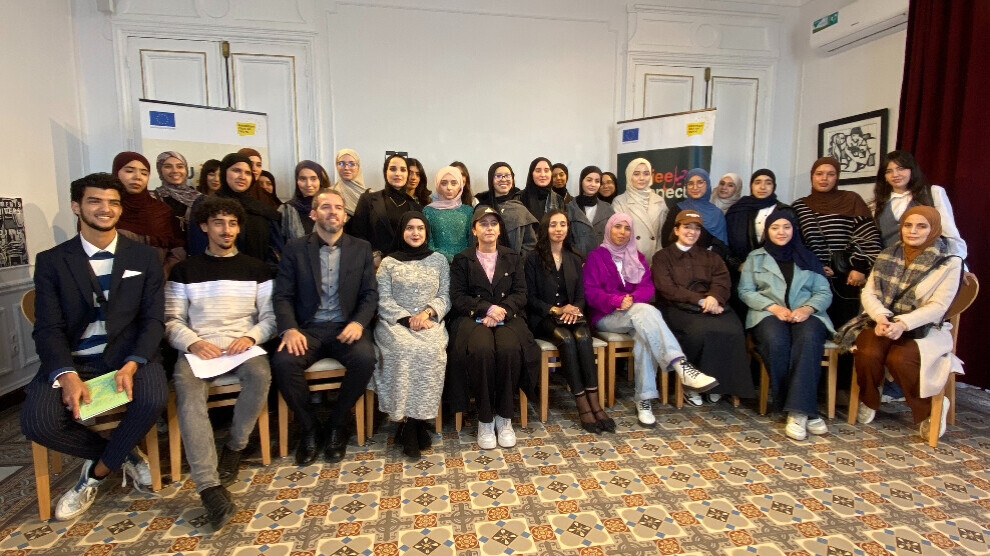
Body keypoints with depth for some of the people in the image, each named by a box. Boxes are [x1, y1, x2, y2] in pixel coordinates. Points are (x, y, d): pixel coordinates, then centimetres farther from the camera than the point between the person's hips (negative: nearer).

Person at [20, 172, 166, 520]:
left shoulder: (144, 258, 7)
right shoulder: (52, 261, 6)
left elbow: (153, 319, 1)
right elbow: (48, 328, -1)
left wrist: (132, 365, -17)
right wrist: (67, 375, -20)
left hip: (129, 355, -1)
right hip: (72, 360, 1)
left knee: (153, 399, -30)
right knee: (37, 421, -24)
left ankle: (97, 472, -1)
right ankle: (122, 454, 4)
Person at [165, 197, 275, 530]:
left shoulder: (256, 269, 16)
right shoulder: (185, 270, 17)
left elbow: (270, 316, 8)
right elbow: (172, 320, 8)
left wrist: (251, 337, -12)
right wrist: (193, 342, -12)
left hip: (243, 345, 0)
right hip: (198, 347, 0)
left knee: (260, 374, -34)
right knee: (187, 389, -32)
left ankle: (234, 447, -8)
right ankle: (209, 486, -36)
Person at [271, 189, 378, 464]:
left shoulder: (361, 248, 10)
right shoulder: (295, 249, 8)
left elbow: (370, 294, 6)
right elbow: (282, 296, 2)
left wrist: (358, 323, -13)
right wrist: (289, 329, -17)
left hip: (345, 327, 0)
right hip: (308, 328, 0)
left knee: (365, 358, -30)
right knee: (283, 362, -29)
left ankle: (337, 425, -5)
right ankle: (310, 429, -5)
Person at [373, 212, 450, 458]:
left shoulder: (439, 260, 14)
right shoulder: (388, 262, 11)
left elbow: (445, 297, 8)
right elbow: (383, 301, 3)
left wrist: (427, 312, -11)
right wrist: (408, 319, -12)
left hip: (429, 322, 1)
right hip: (395, 322, -1)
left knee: (431, 350, -32)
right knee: (405, 350, -32)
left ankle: (418, 419, -18)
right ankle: (408, 422, -20)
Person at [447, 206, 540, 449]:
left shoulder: (512, 258, 17)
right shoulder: (462, 260, 12)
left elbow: (520, 294, 7)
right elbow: (458, 297, 2)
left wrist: (501, 312, -12)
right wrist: (487, 308, -13)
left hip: (507, 317, 1)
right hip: (473, 318, -1)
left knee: (510, 349, -32)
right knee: (481, 350, -33)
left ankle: (504, 418, -14)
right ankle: (485, 419, -16)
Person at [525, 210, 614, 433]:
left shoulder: (575, 259, 17)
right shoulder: (533, 258, 4)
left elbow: (581, 295, 11)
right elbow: (530, 298, -1)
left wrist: (574, 310, -11)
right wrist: (556, 310, -14)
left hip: (570, 315, 3)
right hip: (543, 318, -3)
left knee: (583, 338, -30)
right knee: (567, 339, -32)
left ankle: (594, 403, -32)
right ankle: (582, 405, -28)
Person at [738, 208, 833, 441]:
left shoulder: (808, 258, 24)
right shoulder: (755, 257, 20)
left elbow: (824, 293, 13)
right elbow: (745, 291, 7)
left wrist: (807, 309, -10)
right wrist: (774, 307, -10)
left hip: (805, 314, 1)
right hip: (768, 313, -1)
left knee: (809, 339, -35)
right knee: (776, 341, -36)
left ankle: (797, 411, -37)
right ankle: (805, 411, -27)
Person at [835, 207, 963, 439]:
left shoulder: (949, 263, 0)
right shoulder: (887, 256, 10)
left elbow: (938, 306, -9)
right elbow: (868, 292, 3)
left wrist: (902, 323, -24)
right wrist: (881, 316, -18)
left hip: (921, 328, -2)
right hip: (881, 321, 2)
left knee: (899, 358, -33)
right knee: (868, 353, -29)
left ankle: (927, 411, -3)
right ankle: (868, 402, 0)